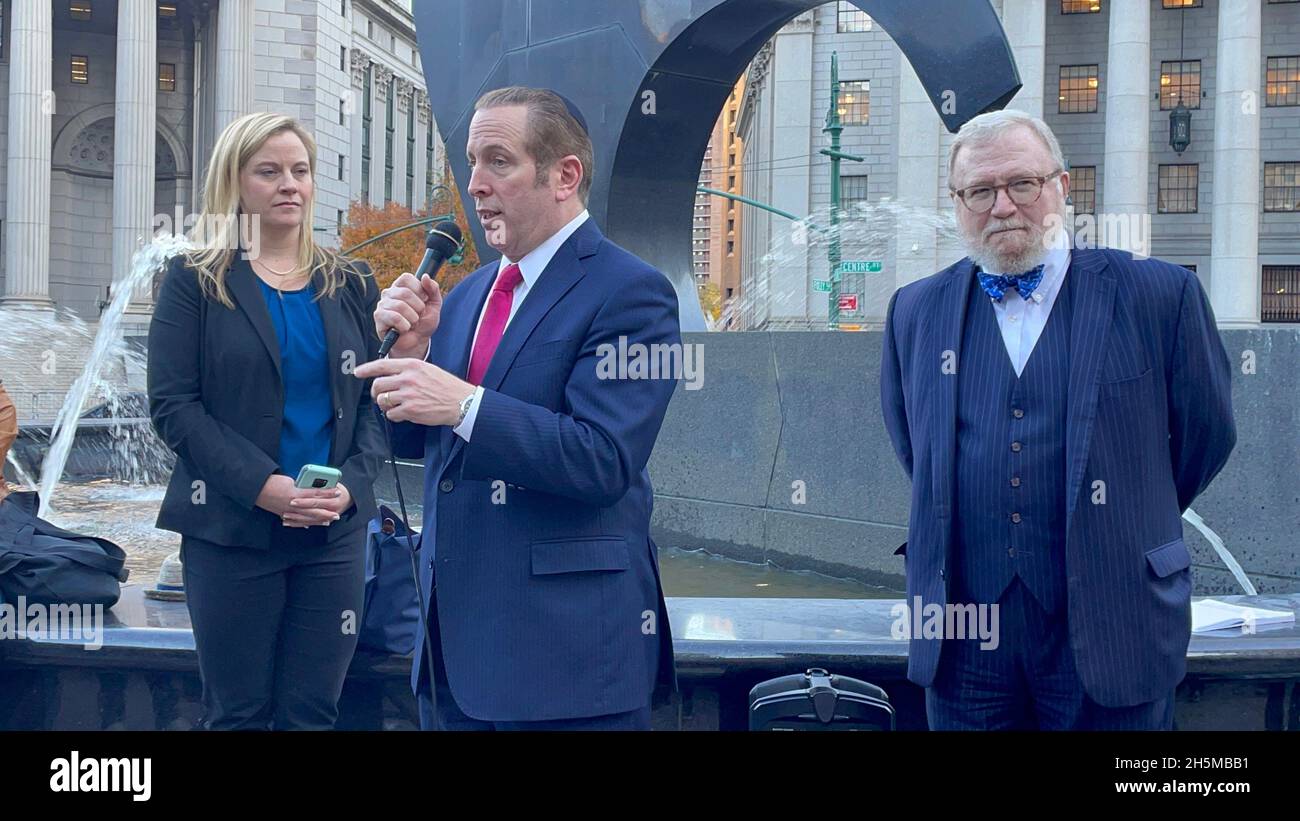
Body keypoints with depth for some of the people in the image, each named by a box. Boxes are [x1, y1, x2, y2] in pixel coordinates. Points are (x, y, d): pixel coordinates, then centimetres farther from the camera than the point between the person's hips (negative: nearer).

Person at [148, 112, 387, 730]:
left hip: (335, 531, 3)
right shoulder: (197, 280, 1)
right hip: (230, 530, -2)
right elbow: (172, 404, -7)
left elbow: (374, 400, 8)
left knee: (312, 712, 6)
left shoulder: (350, 285, 11)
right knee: (238, 713, 5)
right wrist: (261, 486, -18)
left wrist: (351, 482, -11)